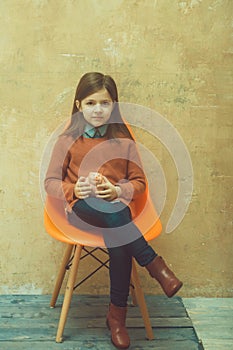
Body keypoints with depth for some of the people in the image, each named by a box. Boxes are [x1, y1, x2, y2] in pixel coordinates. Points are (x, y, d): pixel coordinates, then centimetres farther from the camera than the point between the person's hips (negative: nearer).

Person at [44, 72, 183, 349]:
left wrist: (118, 191, -12)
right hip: (81, 209, -1)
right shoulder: (68, 140, 6)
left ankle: (117, 314, -13)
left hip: (118, 208, 1)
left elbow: (139, 181, 10)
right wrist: (73, 189, -16)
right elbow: (51, 181, 6)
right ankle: (155, 265, -25)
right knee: (102, 208, -36)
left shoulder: (124, 141, 9)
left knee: (117, 237, -32)